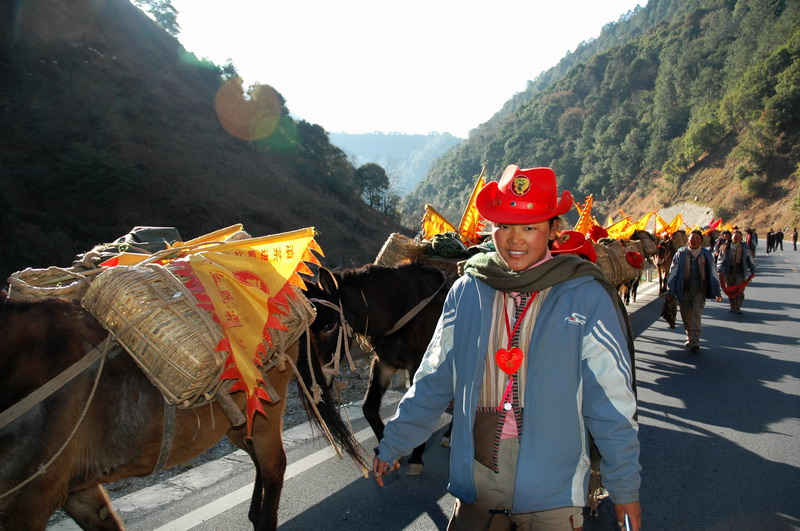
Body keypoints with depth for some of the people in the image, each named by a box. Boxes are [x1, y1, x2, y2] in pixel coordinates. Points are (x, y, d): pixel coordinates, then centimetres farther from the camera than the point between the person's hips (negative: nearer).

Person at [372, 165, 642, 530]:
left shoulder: (586, 297, -8)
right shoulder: (467, 291, 0)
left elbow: (611, 401, -4)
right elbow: (433, 380, 6)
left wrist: (624, 485, -1)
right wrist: (393, 444, 8)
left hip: (552, 487, -2)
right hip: (476, 478, 2)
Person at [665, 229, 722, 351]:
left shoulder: (707, 255, 6)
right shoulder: (681, 254, 2)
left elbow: (713, 274, 12)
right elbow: (673, 272, 4)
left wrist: (717, 292, 9)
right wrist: (670, 291, -1)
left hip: (700, 290, -1)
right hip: (684, 290, 1)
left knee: (696, 314, -12)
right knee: (686, 315, 9)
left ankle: (694, 341, -13)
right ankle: (690, 337, 29)